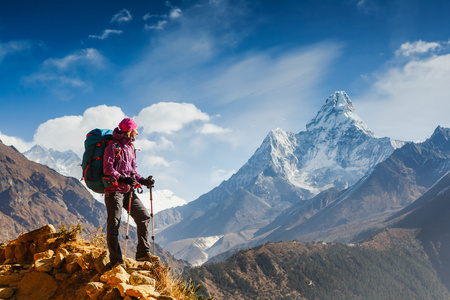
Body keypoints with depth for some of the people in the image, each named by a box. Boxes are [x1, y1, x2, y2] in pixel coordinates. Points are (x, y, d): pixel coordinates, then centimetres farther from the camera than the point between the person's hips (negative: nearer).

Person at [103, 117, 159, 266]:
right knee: (114, 225, -5)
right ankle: (116, 261, 0)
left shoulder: (130, 148, 17)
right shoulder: (113, 147, -8)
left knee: (144, 216, 4)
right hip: (114, 191, -8)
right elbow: (108, 169, -16)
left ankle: (143, 252, 11)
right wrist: (123, 179, -28)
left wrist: (143, 180, 5)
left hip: (128, 191, 8)